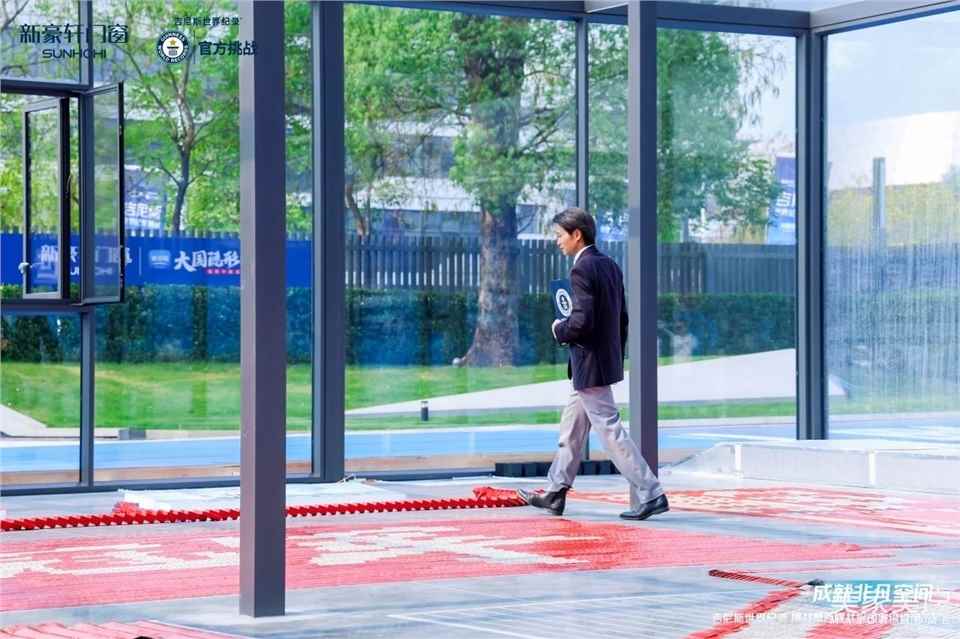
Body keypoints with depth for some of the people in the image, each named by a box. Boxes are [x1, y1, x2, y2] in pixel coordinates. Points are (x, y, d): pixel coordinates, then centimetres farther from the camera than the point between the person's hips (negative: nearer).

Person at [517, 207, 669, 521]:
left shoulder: (582, 269, -18)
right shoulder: (610, 265, 10)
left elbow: (582, 321, -26)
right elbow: (622, 317, 15)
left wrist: (560, 330, -6)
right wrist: (617, 357, 20)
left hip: (591, 365, -10)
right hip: (609, 360, 10)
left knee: (611, 430, -6)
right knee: (572, 429, 18)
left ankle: (650, 495, -5)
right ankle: (555, 494, 27)